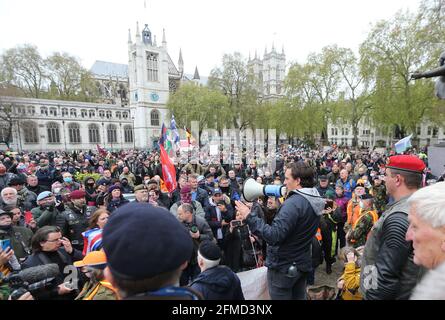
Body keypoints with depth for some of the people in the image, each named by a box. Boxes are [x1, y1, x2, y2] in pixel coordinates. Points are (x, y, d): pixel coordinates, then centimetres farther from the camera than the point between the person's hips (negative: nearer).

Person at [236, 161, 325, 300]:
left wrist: (249, 217, -29)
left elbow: (274, 236, -33)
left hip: (283, 267, -8)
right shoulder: (316, 200, 1)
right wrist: (281, 207, 5)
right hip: (303, 263, 8)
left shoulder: (294, 202, -28)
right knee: (298, 297, 24)